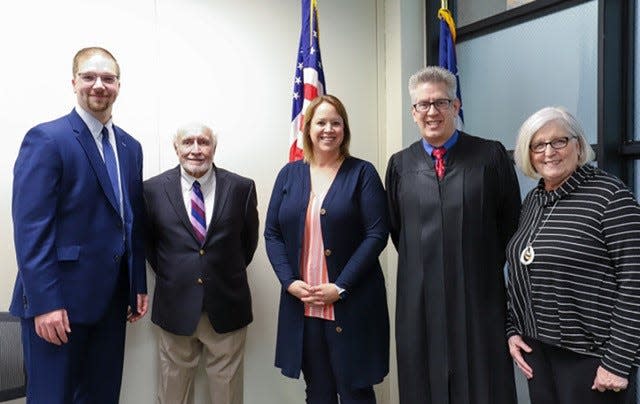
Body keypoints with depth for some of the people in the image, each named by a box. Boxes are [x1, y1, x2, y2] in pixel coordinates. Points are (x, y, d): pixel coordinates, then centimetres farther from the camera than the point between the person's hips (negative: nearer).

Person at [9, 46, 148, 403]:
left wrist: (139, 285, 12)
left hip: (111, 298, 6)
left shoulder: (130, 146, 11)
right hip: (58, 301, -6)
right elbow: (31, 229, -15)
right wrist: (45, 303, -19)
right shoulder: (46, 139, -9)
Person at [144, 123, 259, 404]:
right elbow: (146, 241, 9)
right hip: (175, 305, 1)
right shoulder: (153, 189, -2)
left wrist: (230, 273, 7)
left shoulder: (241, 187, -4)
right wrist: (168, 276, 6)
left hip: (227, 306, 0)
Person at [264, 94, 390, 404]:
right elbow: (272, 233, 7)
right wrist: (290, 282, -7)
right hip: (301, 304, 3)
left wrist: (340, 287, -14)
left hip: (351, 305, -2)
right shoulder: (290, 174, 9)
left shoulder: (362, 173, -1)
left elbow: (377, 235, -7)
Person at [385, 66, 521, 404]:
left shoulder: (490, 156, -2)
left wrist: (487, 266, 5)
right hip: (419, 297, 2)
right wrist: (421, 264, 8)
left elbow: (511, 223, 4)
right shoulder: (401, 164, 5)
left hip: (479, 296, -2)